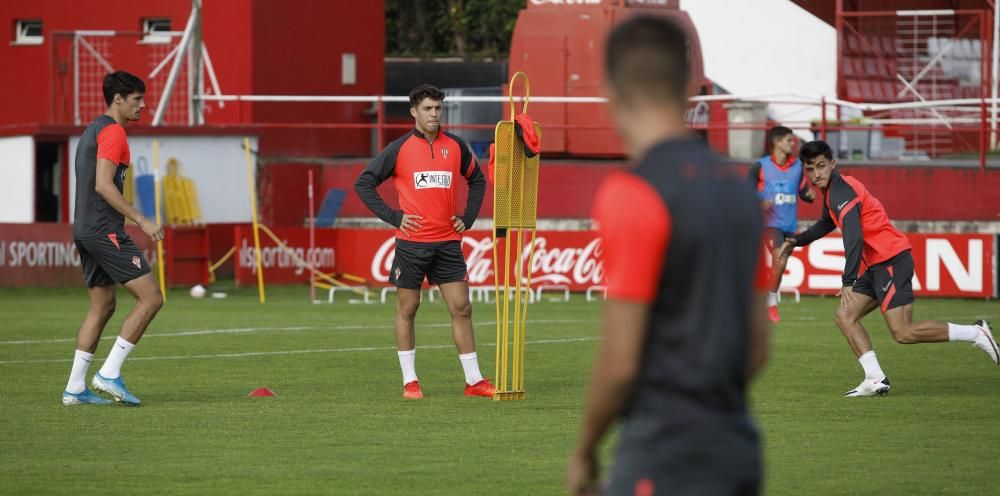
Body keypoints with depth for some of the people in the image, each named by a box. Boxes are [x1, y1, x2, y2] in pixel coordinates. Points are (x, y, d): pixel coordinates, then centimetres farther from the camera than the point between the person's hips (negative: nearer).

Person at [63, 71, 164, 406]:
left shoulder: (93, 131, 20)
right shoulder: (112, 131, -11)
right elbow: (104, 185, -20)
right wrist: (141, 221, -21)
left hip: (84, 229, 10)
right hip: (105, 231, -10)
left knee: (102, 306, 15)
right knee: (151, 298, -9)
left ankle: (75, 388, 11)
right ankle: (109, 374, -12)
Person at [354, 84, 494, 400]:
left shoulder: (455, 146, 7)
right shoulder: (399, 149, -2)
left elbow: (477, 180, 23)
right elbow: (363, 183, 0)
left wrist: (468, 217, 10)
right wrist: (393, 217, -6)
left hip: (448, 241, 3)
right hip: (411, 241, -2)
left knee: (461, 308, -1)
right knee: (407, 309, 3)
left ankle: (473, 380, 4)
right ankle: (409, 381, 11)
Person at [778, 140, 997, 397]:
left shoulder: (841, 190, -16)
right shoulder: (831, 190, 16)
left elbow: (853, 237, -28)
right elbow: (826, 223, 39)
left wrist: (849, 281, -34)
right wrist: (797, 240, 29)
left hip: (891, 260, -10)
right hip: (875, 266, 10)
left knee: (903, 333, -14)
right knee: (845, 317, 3)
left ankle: (975, 333, -5)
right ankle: (876, 379, -4)